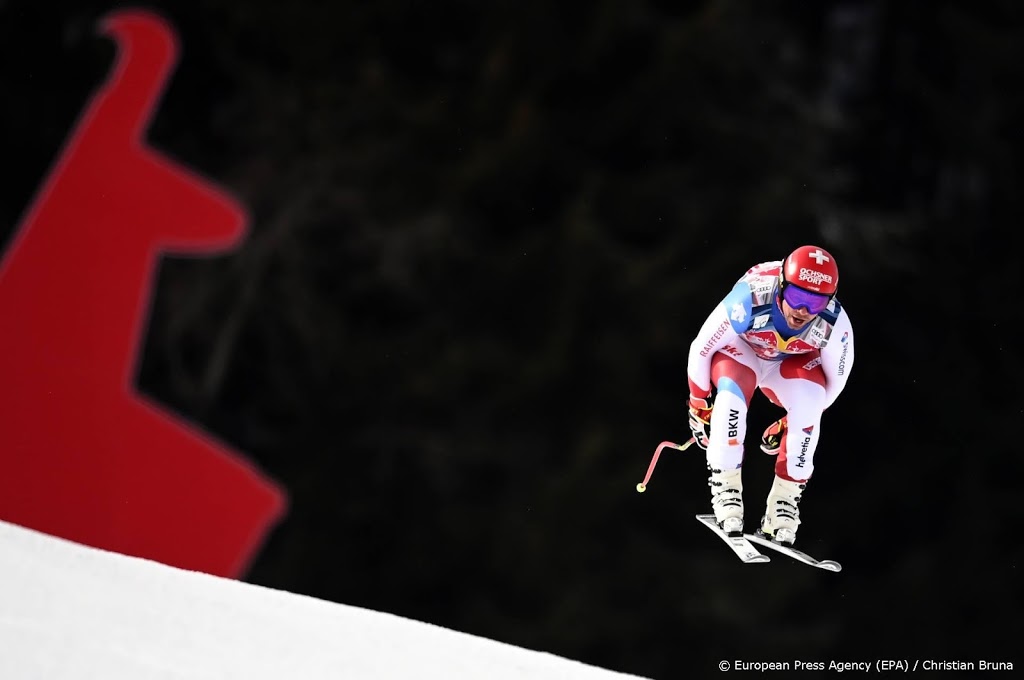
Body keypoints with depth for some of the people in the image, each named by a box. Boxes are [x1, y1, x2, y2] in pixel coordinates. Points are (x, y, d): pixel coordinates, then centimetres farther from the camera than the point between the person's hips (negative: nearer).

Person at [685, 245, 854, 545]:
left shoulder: (835, 326, -30)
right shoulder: (749, 302, -38)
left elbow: (836, 379, -9)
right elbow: (700, 349, -20)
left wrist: (791, 423, -1)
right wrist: (699, 405, -7)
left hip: (789, 364, 2)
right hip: (740, 352, -2)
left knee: (809, 398, -30)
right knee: (733, 388, -35)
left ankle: (785, 498, -18)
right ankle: (725, 486, -25)